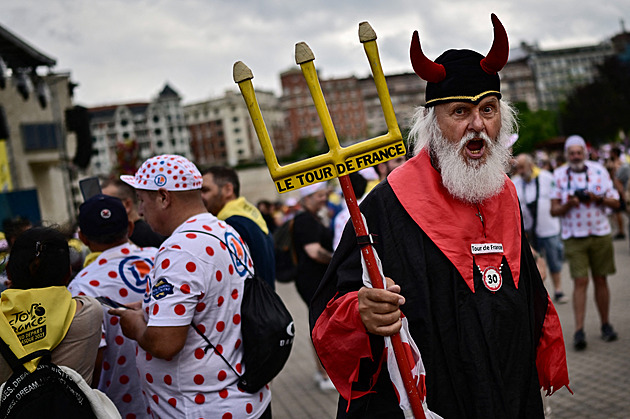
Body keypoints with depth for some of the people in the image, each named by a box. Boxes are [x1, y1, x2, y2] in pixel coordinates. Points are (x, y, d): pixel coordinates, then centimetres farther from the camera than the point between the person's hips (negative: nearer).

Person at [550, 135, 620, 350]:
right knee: (580, 282, -7)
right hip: (574, 237, -1)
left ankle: (605, 325, 19)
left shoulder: (599, 170, 3)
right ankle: (579, 331, -7)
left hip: (601, 234, 1)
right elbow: (554, 210, 1)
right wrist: (568, 204, -18)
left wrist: (599, 198, -14)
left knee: (600, 280, 6)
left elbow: (615, 202, 4)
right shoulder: (559, 175, 1)